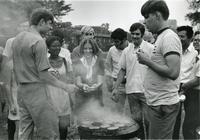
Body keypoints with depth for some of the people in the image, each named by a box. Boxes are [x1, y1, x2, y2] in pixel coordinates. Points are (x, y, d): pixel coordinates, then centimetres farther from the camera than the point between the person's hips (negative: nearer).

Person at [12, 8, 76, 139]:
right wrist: (65, 86, -11)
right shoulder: (39, 41, -15)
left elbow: (16, 68, 14)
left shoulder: (17, 38, 10)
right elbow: (43, 75, -17)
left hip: (21, 90, 9)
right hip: (36, 91, -8)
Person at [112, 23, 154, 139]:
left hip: (146, 90, -4)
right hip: (131, 90, 4)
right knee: (136, 119, 12)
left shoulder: (150, 48, -3)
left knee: (148, 119, -2)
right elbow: (122, 70, 12)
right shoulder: (127, 50, 9)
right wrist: (116, 88, 6)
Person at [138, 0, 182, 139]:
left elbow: (173, 72, -25)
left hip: (163, 105, -10)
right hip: (157, 103, 10)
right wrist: (148, 60, 5)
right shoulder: (162, 37, 14)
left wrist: (148, 61, -16)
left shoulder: (169, 37, -16)